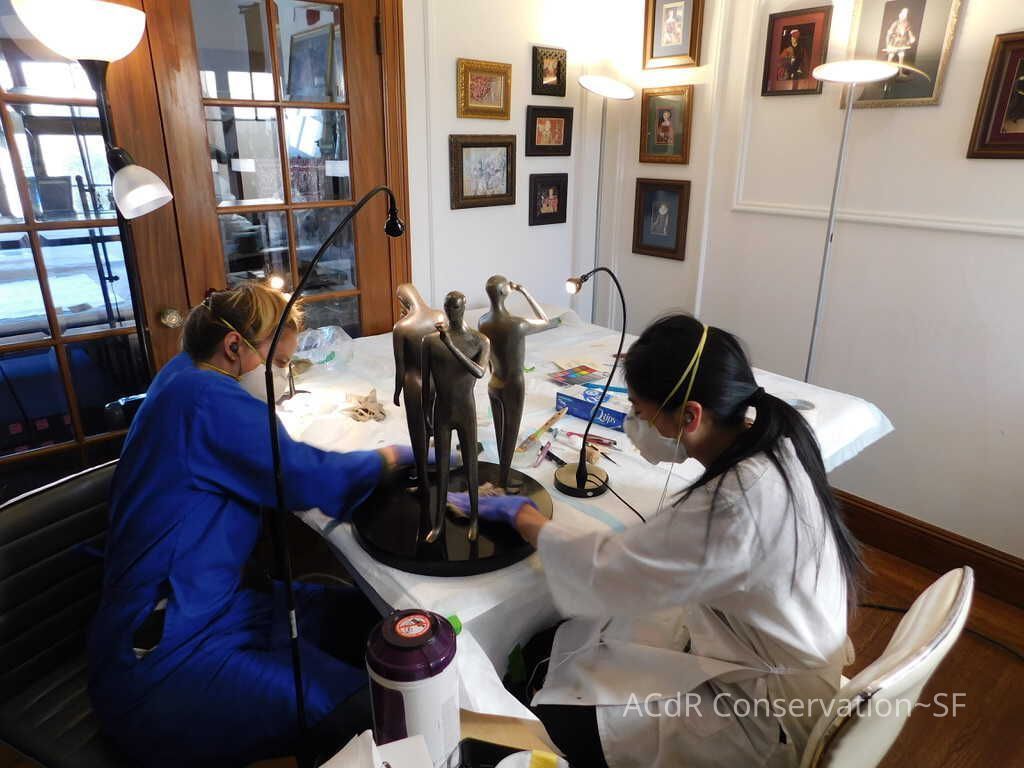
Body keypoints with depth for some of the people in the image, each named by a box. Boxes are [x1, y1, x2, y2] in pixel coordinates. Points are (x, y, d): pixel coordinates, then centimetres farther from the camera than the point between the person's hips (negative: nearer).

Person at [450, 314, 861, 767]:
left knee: (551, 731, -9)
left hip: (766, 710, -8)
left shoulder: (739, 504, -37)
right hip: (753, 642, 8)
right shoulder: (764, 436, -10)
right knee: (545, 654, 6)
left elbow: (604, 575, -25)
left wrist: (521, 515, -12)